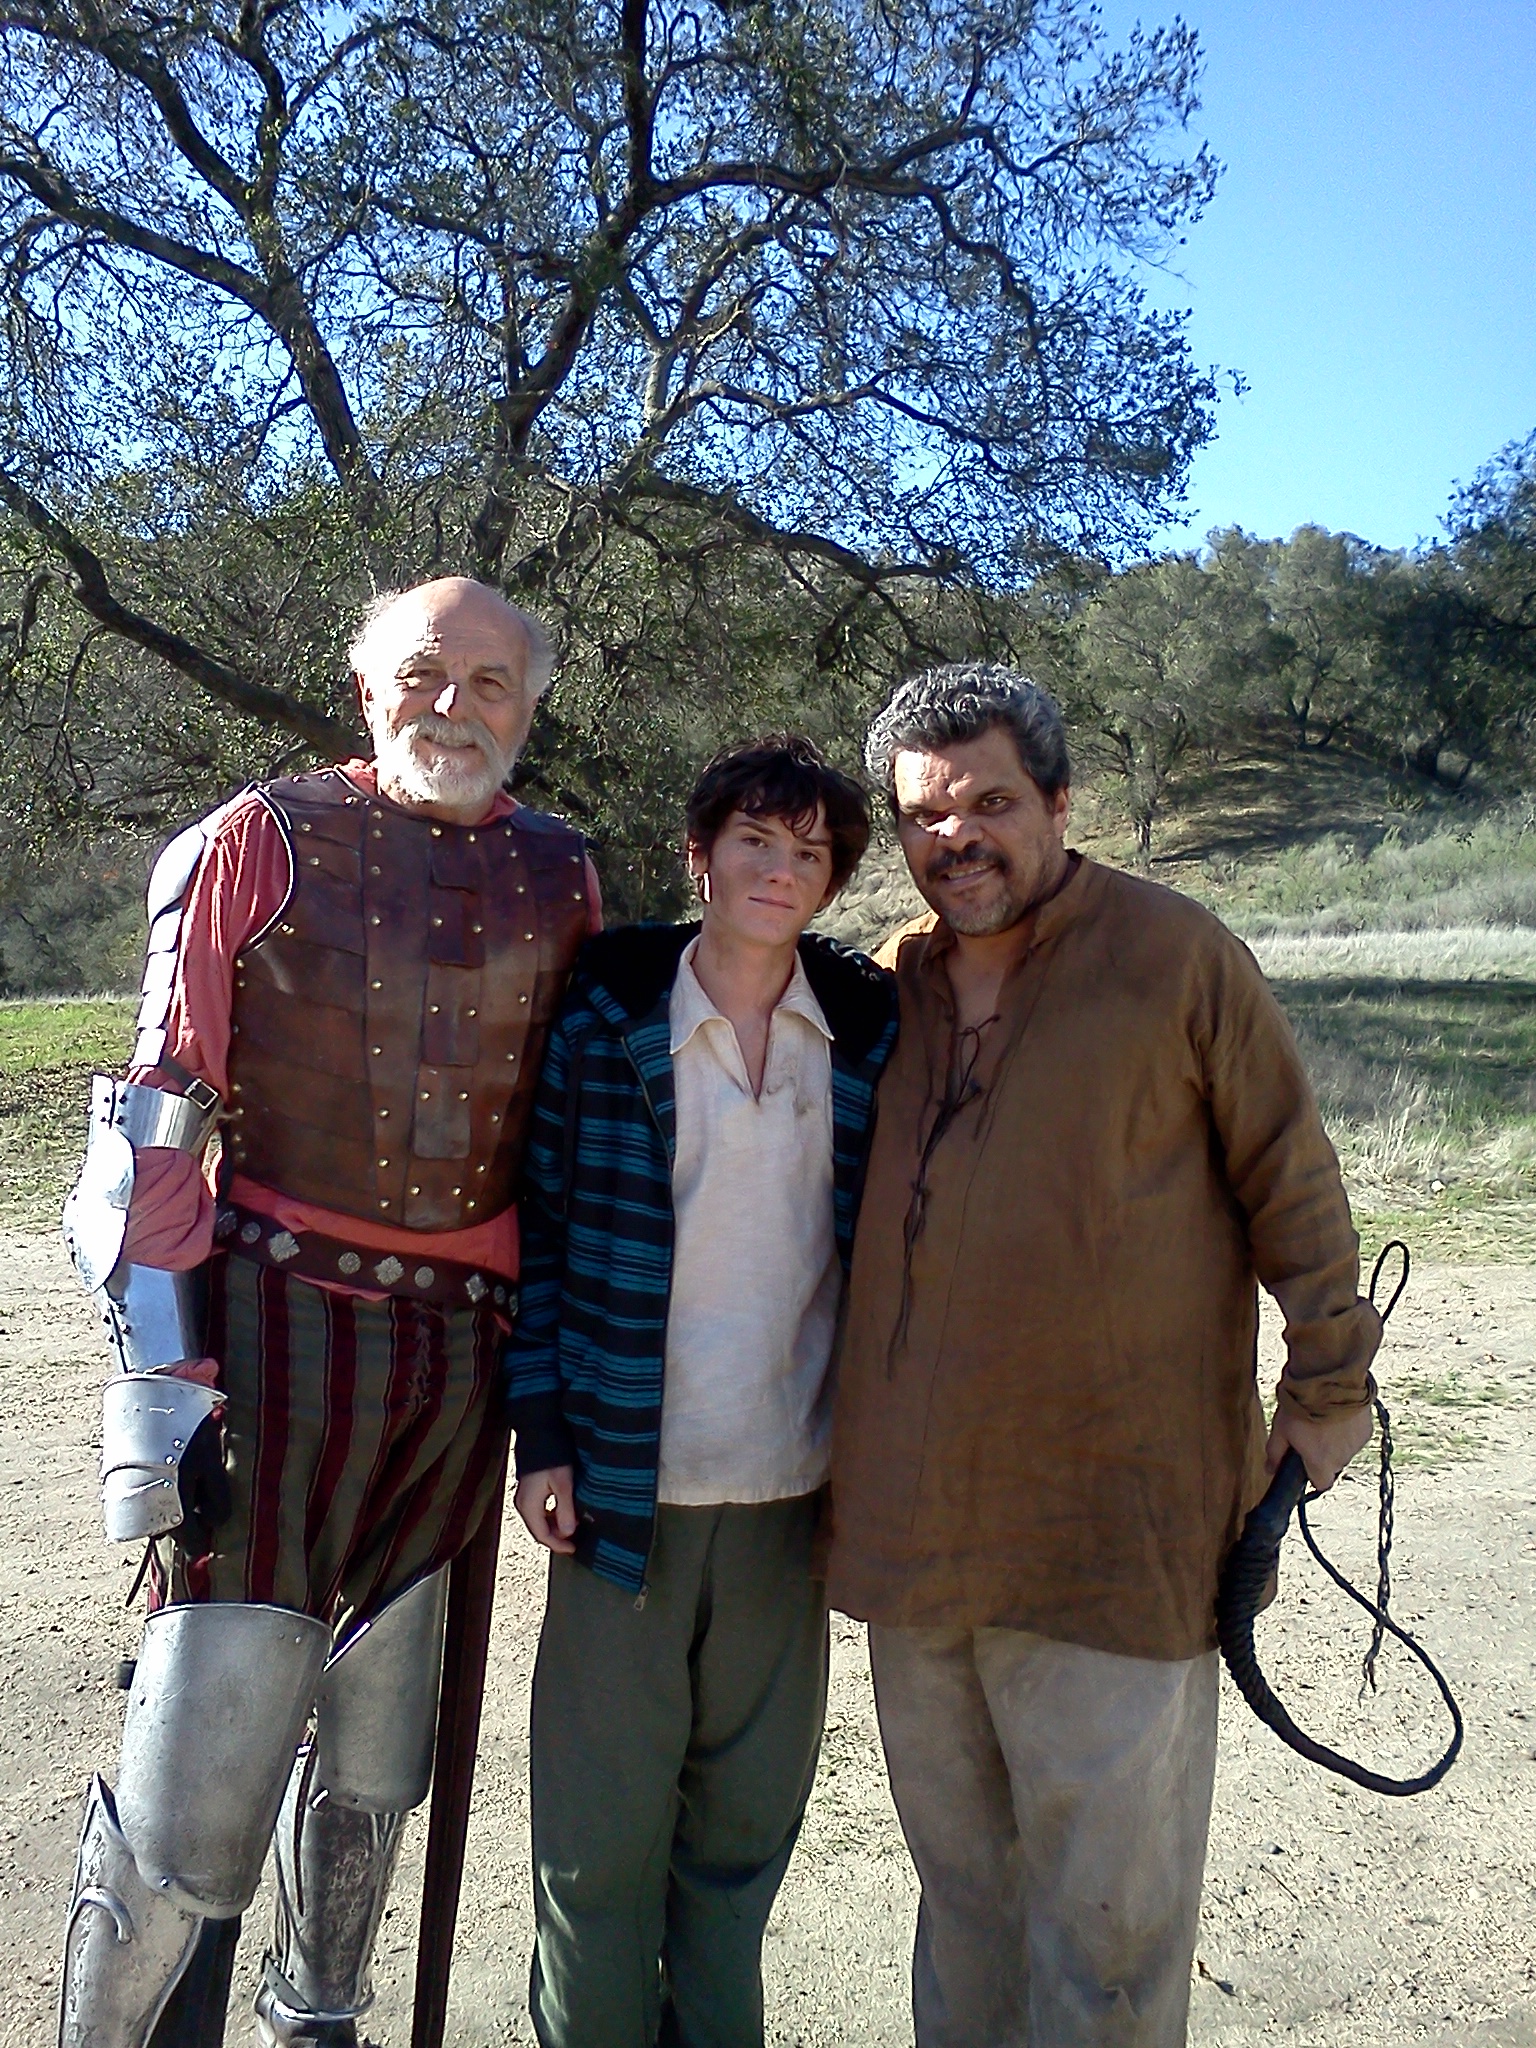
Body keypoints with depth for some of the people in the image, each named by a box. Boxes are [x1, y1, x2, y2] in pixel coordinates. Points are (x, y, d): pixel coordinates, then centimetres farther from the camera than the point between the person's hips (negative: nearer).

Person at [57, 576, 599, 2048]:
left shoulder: (560, 878, 8)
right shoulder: (263, 839, -3)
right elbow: (153, 1117, -6)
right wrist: (156, 1375, -12)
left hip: (467, 1346, 4)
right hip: (278, 1328, -4)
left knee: (376, 1758, 18)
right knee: (197, 1798, -4)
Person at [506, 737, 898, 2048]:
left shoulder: (870, 1028, 2)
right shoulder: (607, 1012, -4)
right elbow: (539, 1226, -1)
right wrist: (543, 1434, -5)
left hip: (793, 1492, 2)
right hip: (625, 1485, -2)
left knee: (749, 1809, 17)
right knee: (605, 1821, 9)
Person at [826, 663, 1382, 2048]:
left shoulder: (1175, 953, -7)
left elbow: (1289, 1179, -1)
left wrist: (1329, 1379, 2)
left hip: (1113, 1519, -5)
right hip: (915, 1509, 5)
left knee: (1105, 1897, 7)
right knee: (959, 1872, 21)